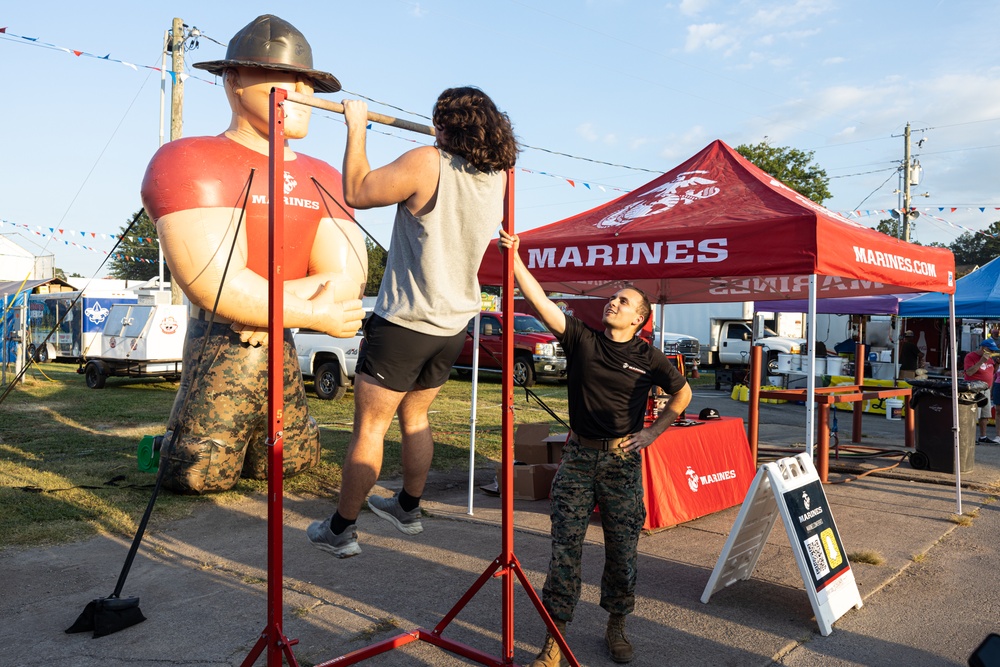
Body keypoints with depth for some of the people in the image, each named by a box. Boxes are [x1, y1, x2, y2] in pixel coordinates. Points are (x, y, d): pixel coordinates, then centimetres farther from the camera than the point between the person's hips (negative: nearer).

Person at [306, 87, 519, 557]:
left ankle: (340, 530, 17)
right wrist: (447, 145, 28)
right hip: (453, 324, 7)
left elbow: (356, 192, -14)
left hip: (405, 322, -7)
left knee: (370, 427, 5)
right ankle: (408, 508, 36)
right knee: (414, 417, 23)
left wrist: (356, 128, -4)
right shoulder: (498, 178, 2)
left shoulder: (428, 163, -19)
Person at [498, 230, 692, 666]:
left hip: (623, 460, 0)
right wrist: (514, 257, -20)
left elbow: (682, 393, 15)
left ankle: (616, 629, 30)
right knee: (565, 546, -1)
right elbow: (540, 301, -11)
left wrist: (653, 432, 7)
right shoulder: (581, 340, -1)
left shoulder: (648, 359, 0)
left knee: (622, 549, 8)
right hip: (578, 456, 0)